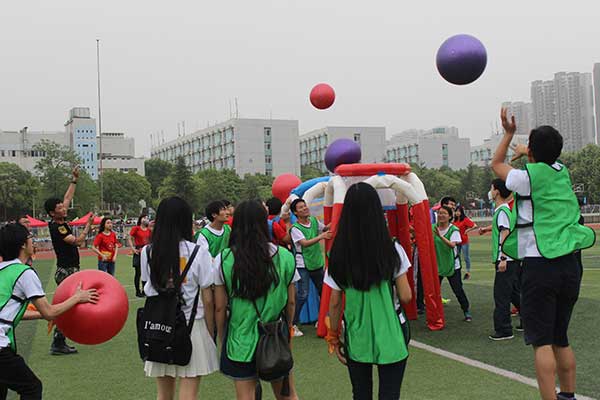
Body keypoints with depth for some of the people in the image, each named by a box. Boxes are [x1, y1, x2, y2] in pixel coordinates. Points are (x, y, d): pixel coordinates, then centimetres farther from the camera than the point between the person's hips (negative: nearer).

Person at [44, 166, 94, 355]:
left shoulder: (61, 222, 9)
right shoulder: (56, 227, -16)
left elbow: (68, 198, 19)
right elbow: (77, 241, -23)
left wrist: (74, 180, 19)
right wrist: (88, 225, -16)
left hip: (70, 271, 10)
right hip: (66, 272, -10)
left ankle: (59, 343, 18)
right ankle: (57, 344, -1)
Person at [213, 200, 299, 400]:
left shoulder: (223, 260, -10)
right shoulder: (285, 257, -6)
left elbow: (220, 308, -5)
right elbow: (291, 302, 2)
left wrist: (222, 340, 8)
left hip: (240, 341, -1)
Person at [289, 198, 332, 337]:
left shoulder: (314, 220, 3)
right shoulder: (295, 228, -15)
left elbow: (325, 228, 20)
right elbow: (305, 243, -28)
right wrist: (321, 237, -39)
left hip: (317, 263, 7)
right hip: (303, 265, -7)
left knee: (323, 292, 14)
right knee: (303, 295, -11)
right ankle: (293, 324, -1)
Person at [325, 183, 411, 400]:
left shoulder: (339, 254, -7)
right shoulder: (392, 251, -11)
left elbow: (334, 303, -3)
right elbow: (405, 297, -8)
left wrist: (333, 338, 8)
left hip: (356, 341, 2)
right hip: (390, 340, -2)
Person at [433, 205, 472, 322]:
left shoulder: (453, 230, -11)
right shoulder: (432, 228, -1)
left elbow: (452, 245, -26)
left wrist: (440, 236, -38)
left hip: (452, 264, -3)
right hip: (437, 264, 3)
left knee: (458, 289, 1)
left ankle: (466, 311, 19)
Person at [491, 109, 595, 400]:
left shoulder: (527, 177, -8)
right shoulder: (562, 172, 8)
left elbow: (496, 164, 13)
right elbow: (546, 159, 33)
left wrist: (509, 133, 23)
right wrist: (527, 151, 49)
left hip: (539, 265, -6)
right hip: (570, 264, 7)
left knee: (542, 342, -5)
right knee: (561, 338, 17)